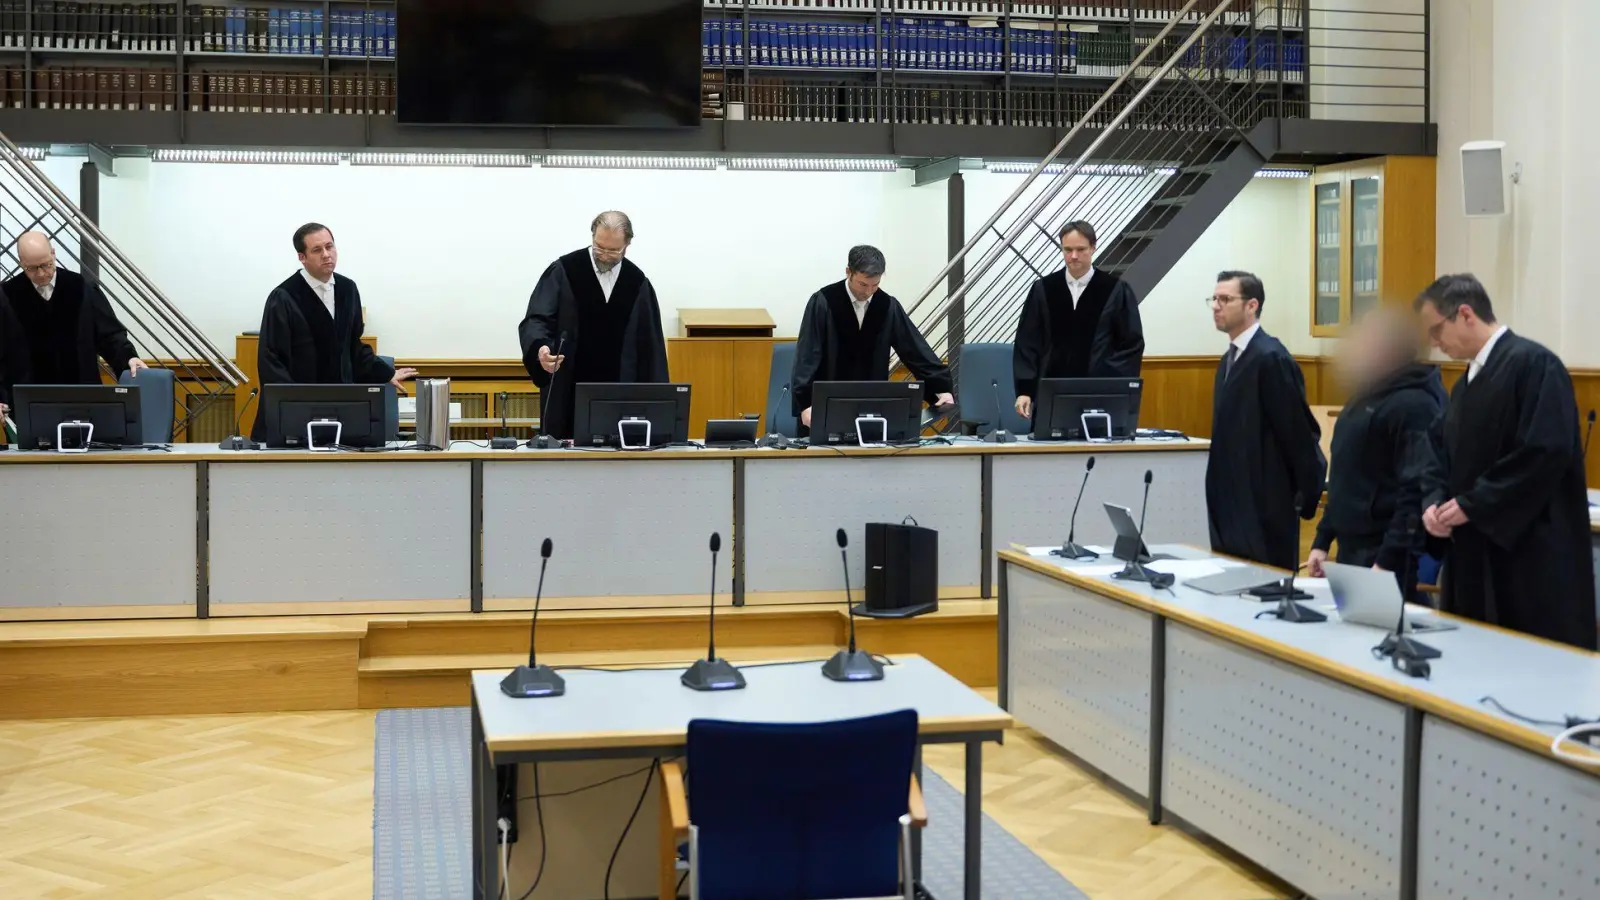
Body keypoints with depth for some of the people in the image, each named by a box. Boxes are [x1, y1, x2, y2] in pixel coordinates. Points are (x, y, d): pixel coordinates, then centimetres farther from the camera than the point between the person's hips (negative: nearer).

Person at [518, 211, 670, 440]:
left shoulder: (638, 283, 7)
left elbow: (651, 343, 9)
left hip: (619, 398, 2)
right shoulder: (563, 271, -2)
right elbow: (536, 319, -8)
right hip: (568, 394, -2)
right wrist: (540, 348, -31)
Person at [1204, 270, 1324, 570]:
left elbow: (1300, 430, -14)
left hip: (1264, 511, -9)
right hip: (1232, 506, 9)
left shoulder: (1271, 358, -14)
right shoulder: (1231, 358, 14)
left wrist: (1306, 497, -9)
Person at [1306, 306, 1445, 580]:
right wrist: (1322, 542, 17)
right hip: (1351, 551, 9)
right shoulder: (1365, 397, 15)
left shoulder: (1414, 404, -14)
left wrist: (1387, 563, -24)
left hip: (1386, 557, -9)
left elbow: (1416, 492, -21)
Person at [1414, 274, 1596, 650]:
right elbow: (1442, 453, 19)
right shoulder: (1465, 385, 16)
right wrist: (1434, 502, -2)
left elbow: (1546, 452, -22)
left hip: (1533, 558, -9)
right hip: (1477, 557, 9)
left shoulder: (1534, 364, -13)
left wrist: (1471, 505, -17)